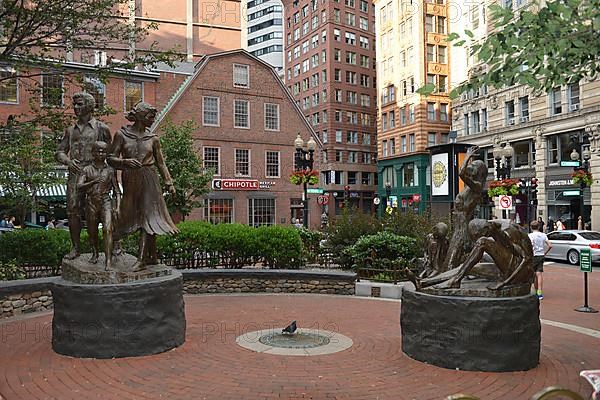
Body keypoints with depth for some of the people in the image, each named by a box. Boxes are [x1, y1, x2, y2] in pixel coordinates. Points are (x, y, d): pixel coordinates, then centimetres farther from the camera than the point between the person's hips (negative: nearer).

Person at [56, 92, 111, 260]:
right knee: (73, 211, 1)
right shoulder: (70, 130, 17)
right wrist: (68, 161, -7)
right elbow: (60, 152, 16)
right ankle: (75, 248, 10)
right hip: (75, 173, 4)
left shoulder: (101, 128, 5)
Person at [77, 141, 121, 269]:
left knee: (107, 229, -19)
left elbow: (116, 190, 6)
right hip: (91, 203, 2)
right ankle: (95, 254, 38)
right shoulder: (87, 170, 4)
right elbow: (79, 186, -7)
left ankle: (108, 260, -21)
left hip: (106, 202, -2)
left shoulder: (110, 170, 4)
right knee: (92, 232, 13)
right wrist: (93, 182, -24)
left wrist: (118, 207, -4)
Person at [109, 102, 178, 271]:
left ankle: (142, 259, -6)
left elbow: (160, 163, 11)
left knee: (148, 216, -8)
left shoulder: (153, 138, 6)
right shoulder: (122, 134, 2)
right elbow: (111, 159, 1)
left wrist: (169, 183, 5)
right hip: (130, 181, 1)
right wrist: (125, 162, -19)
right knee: (132, 216, 5)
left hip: (149, 180, -1)